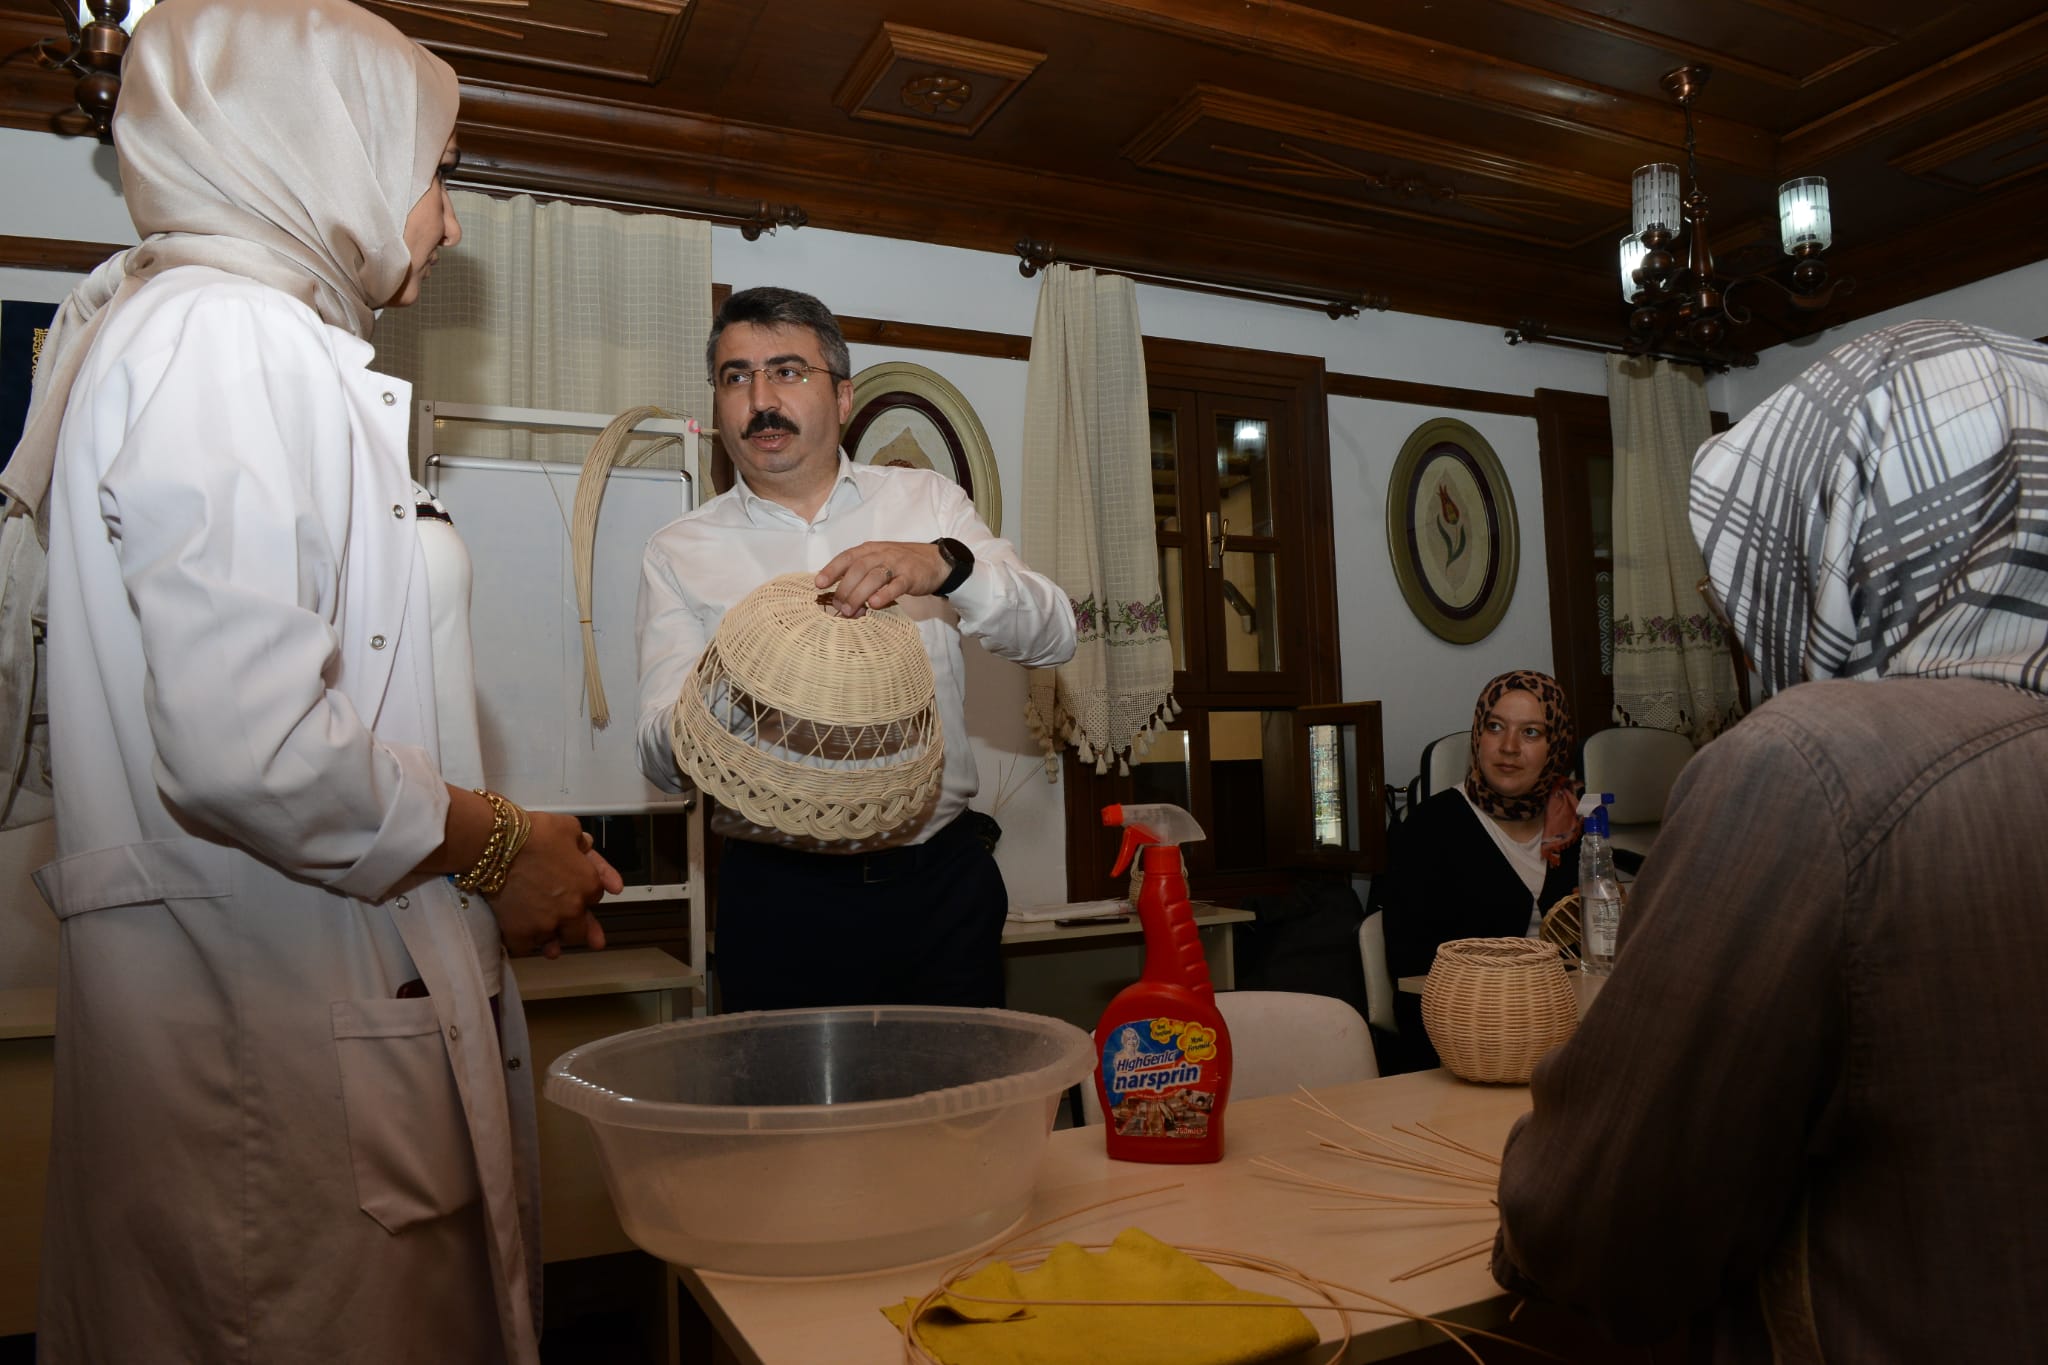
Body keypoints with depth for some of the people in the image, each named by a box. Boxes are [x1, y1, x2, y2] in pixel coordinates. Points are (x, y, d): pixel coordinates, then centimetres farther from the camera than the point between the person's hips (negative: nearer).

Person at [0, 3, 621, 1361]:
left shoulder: (264, 345, 18)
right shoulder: (223, 338, -13)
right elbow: (248, 742, -25)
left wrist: (517, 851, 12)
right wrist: (496, 845, -10)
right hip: (274, 1050, -10)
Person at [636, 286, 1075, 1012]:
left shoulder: (926, 502, 6)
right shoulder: (680, 552, 4)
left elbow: (1052, 636, -5)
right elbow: (661, 758, -1)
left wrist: (946, 565, -24)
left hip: (941, 878, 1)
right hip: (778, 893, -1)